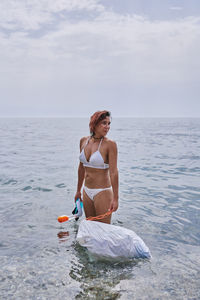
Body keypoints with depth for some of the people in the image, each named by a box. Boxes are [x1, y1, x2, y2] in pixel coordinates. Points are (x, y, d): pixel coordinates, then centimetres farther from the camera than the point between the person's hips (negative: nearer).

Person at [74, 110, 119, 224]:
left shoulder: (110, 144, -13)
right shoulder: (84, 141, 3)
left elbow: (114, 172, -18)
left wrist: (115, 198, -24)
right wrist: (79, 190, 18)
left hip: (103, 192, -6)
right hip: (87, 192, 6)